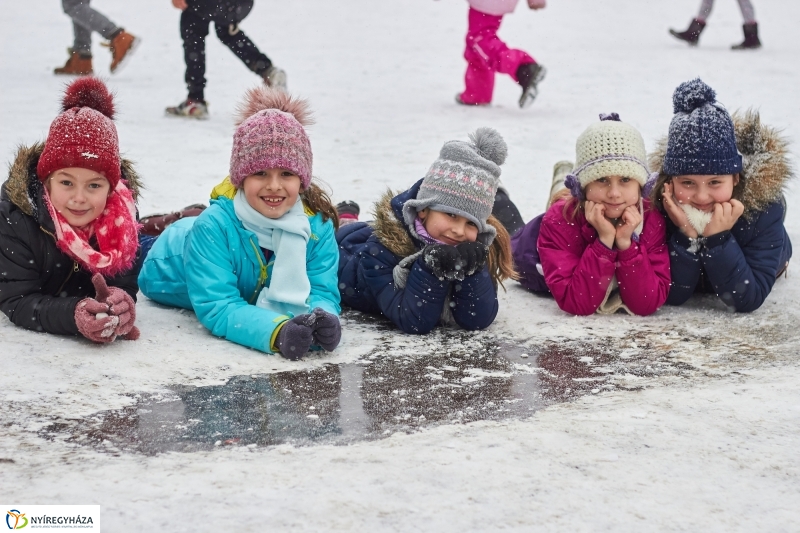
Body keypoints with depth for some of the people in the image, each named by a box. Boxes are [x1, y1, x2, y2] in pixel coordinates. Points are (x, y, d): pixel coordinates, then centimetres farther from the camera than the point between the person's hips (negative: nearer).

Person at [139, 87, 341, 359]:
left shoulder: (318, 224, -36)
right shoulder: (214, 225, -48)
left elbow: (322, 292, -37)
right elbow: (216, 307, -52)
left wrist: (322, 321, -63)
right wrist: (277, 332, -71)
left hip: (260, 294, 3)